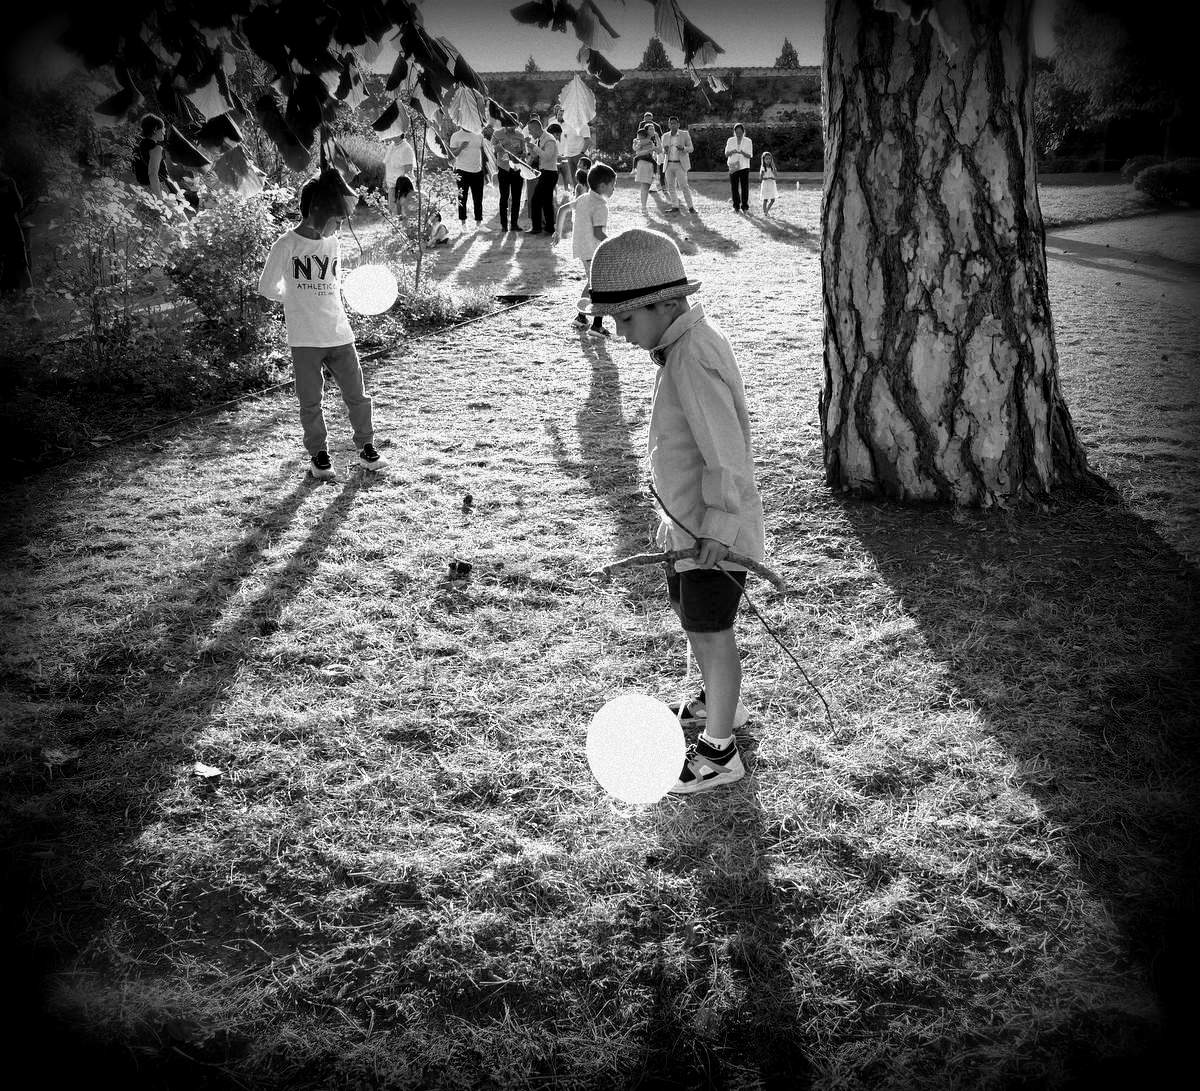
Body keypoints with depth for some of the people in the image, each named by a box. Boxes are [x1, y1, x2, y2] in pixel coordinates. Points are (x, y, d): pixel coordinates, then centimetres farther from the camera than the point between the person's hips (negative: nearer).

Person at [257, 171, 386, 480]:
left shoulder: (332, 242, 8)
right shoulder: (286, 245, -8)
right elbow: (267, 287, 0)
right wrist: (297, 298, 9)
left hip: (340, 335, 4)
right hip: (305, 339, -4)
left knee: (357, 395, 6)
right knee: (311, 402, 4)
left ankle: (366, 446, 22)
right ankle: (318, 453, 19)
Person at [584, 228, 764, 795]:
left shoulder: (693, 361, -27)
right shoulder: (687, 344, 5)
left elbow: (726, 454, -28)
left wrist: (716, 528, -24)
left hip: (715, 530, -10)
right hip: (689, 519, 10)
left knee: (710, 633, 3)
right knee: (686, 610, 25)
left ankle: (718, 751, 20)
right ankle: (720, 702, 48)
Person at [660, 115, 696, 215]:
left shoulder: (685, 134, -2)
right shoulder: (665, 136, 7)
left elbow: (691, 149, -1)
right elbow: (664, 152, 13)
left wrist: (683, 148, -22)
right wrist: (665, 150, -12)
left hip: (680, 165, -4)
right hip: (669, 165, 4)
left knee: (683, 186, -11)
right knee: (671, 187, 3)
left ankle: (691, 207, -3)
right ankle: (675, 207, 10)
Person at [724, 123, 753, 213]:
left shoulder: (748, 141, 3)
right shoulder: (730, 141, 7)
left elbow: (749, 156, -3)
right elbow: (726, 154, 4)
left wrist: (742, 152, -23)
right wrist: (732, 151, -18)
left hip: (744, 167, -1)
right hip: (733, 167, 1)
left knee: (745, 187, -5)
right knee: (734, 188, 0)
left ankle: (745, 207, 1)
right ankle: (736, 206, 9)